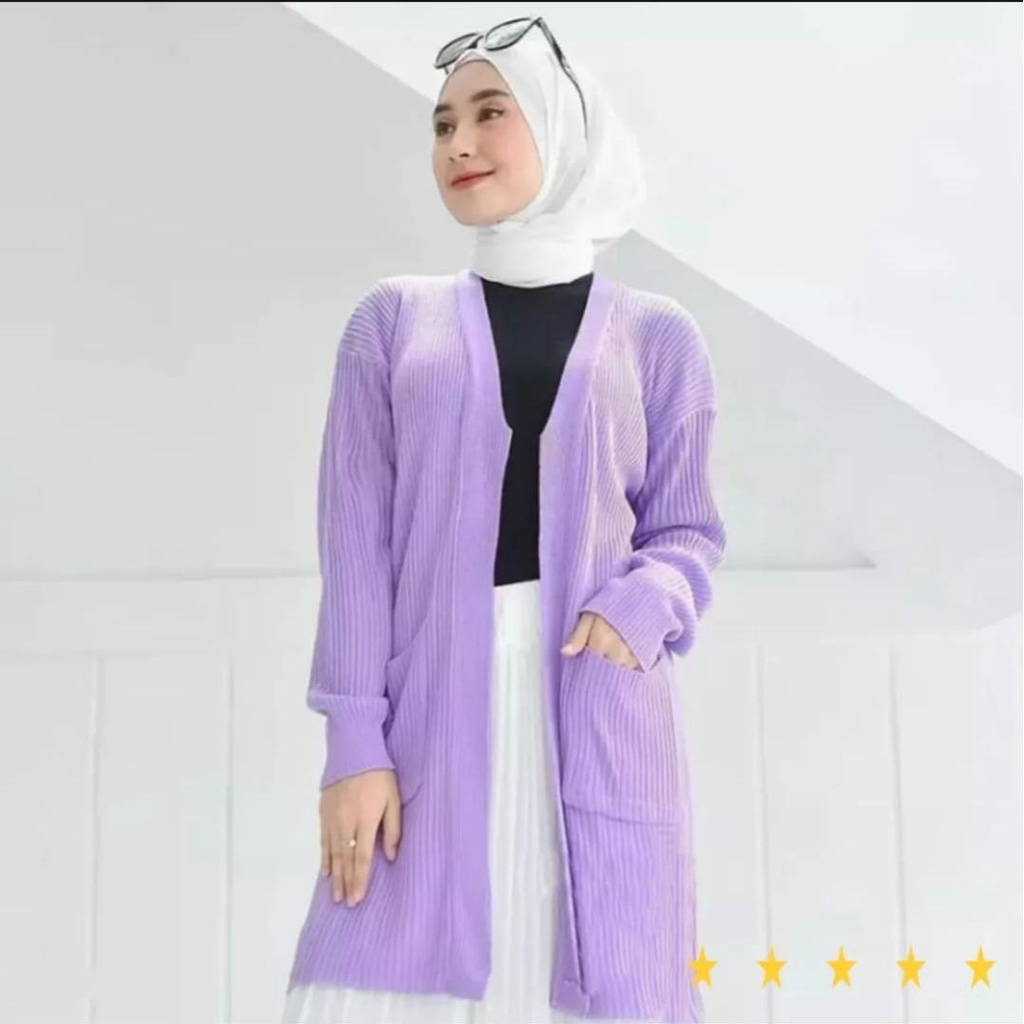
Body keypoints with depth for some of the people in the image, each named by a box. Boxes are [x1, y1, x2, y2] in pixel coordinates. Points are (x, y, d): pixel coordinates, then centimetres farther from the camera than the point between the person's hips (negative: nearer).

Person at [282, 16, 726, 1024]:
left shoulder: (657, 336, 10)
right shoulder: (393, 321, 10)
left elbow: (687, 532, 11)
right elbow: (357, 539, 3)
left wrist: (637, 608, -12)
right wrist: (354, 739, -5)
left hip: (597, 703, 0)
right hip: (433, 704, 0)